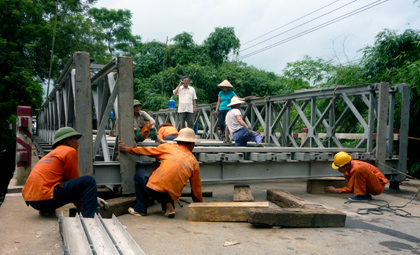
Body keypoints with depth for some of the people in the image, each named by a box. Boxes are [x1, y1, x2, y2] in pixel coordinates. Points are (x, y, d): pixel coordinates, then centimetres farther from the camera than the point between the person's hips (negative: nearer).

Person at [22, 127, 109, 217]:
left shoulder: (53, 153, 26)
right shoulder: (70, 151, -2)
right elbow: (74, 181, 1)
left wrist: (93, 197, 24)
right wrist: (80, 206, 13)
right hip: (45, 198, -10)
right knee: (89, 181, -12)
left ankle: (46, 210, 22)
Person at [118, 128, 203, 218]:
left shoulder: (168, 147, 11)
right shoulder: (194, 162, 14)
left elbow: (146, 151, 20)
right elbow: (196, 187, 17)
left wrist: (127, 149, 35)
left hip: (154, 189, -3)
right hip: (172, 196, 3)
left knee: (140, 174, 27)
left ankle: (140, 210, 23)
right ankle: (168, 206, 11)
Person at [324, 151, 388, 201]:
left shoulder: (355, 169, -26)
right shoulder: (347, 169, 0)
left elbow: (350, 188, -17)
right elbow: (352, 187, 11)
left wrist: (336, 190, -9)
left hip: (379, 185, -9)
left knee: (359, 169, -30)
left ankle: (362, 195, -21)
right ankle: (366, 195, 3)